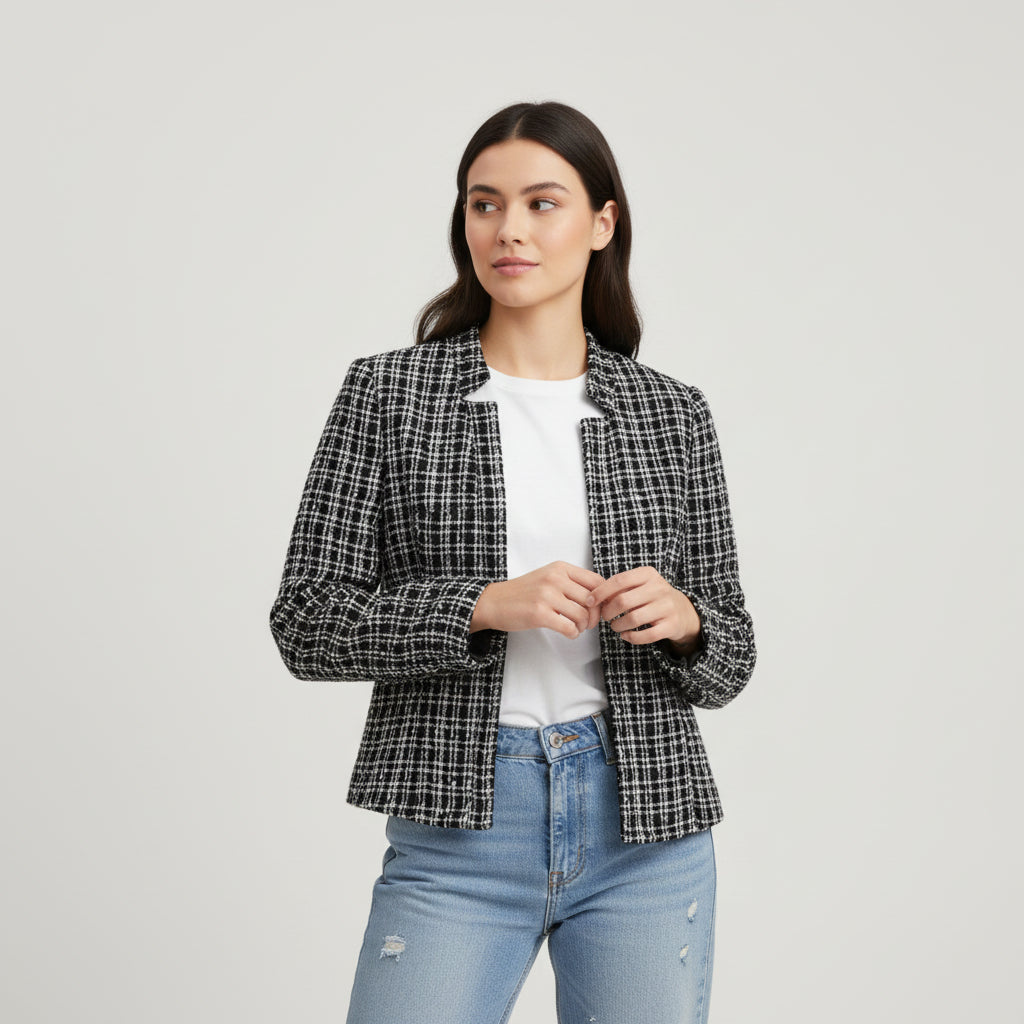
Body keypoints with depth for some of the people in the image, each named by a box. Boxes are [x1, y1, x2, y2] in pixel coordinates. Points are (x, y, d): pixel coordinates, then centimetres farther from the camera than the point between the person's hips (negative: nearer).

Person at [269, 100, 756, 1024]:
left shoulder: (671, 411, 5)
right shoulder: (387, 391, 1)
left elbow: (728, 662, 10)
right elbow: (307, 624, -4)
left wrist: (682, 620, -13)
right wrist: (484, 606, -17)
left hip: (645, 824, 2)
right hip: (458, 830, -1)